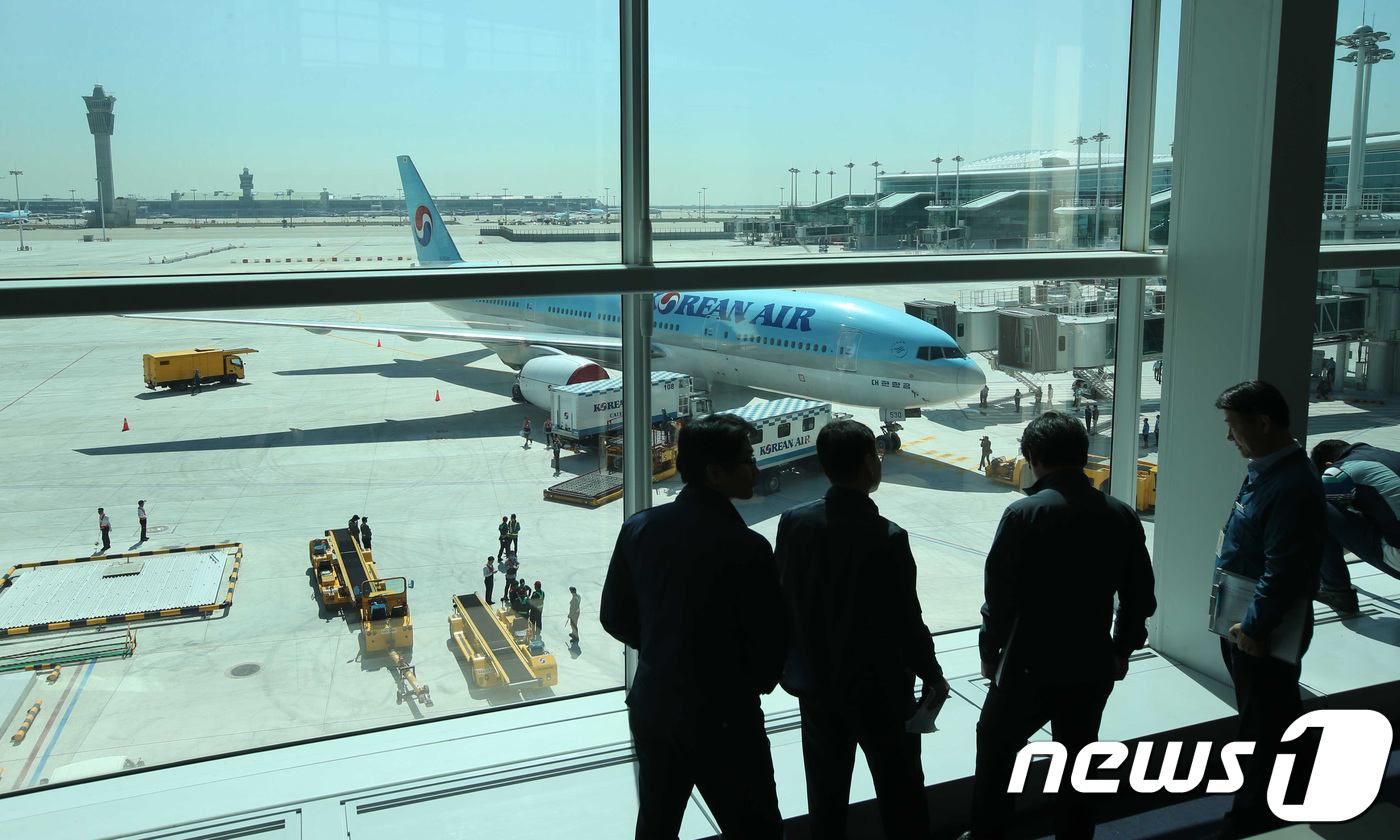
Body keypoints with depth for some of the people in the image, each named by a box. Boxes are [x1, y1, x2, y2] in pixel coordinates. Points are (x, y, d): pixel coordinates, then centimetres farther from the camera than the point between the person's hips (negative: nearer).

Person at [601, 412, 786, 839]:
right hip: (723, 720, -6)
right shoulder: (747, 548, -23)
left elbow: (614, 617, 5)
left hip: (651, 710, 6)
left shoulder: (638, 528, -6)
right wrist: (756, 684, 6)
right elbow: (771, 643, -15)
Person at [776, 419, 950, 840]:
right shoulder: (886, 537, -23)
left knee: (826, 793, 18)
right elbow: (907, 620, -16)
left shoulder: (794, 522, -9)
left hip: (814, 682, 5)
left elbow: (780, 597, 0)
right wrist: (933, 676, 1)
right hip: (877, 687, -4)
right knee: (901, 792, 14)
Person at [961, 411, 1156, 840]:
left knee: (995, 745, 16)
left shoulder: (1024, 514, -18)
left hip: (1030, 666, -4)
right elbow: (1140, 595, 5)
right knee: (1078, 758, 19)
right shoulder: (1121, 516, -3)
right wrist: (1122, 649, 19)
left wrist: (989, 651, 0)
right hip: (1092, 668, 4)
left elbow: (1000, 594, -15)